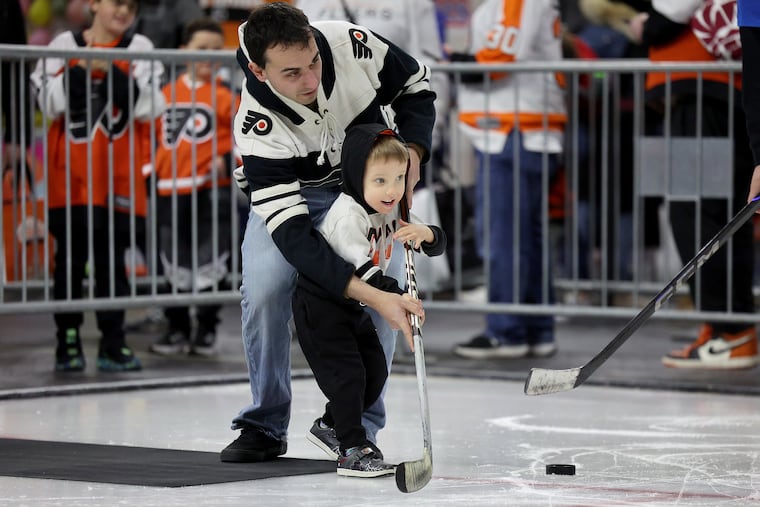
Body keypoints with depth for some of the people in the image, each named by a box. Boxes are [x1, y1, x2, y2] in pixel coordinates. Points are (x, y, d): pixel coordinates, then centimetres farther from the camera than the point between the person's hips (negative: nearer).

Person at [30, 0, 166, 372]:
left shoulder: (139, 49, 6)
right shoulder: (65, 46, 5)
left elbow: (148, 108, -5)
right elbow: (49, 103, -3)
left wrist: (112, 72, -15)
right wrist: (82, 70, -14)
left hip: (117, 177, 0)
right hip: (70, 175, 0)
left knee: (112, 258, 3)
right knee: (70, 258, 2)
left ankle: (112, 344, 7)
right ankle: (67, 340, 9)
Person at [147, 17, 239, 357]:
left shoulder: (224, 96, -2)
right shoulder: (166, 95, 10)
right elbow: (153, 134, 20)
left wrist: (230, 161, -15)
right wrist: (150, 167, 10)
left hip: (211, 192, -4)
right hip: (170, 192, 4)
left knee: (209, 263, 2)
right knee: (174, 265, 9)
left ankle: (206, 329, 13)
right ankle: (178, 329, 19)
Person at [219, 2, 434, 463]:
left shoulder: (351, 45, -31)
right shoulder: (258, 127, -37)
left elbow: (416, 86, -8)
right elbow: (292, 235, -41)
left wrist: (412, 151, -24)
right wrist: (372, 296, -50)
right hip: (291, 193, -2)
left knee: (383, 285, -18)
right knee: (264, 288, -22)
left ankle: (360, 424, -4)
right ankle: (265, 427, -4)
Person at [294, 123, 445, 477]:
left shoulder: (392, 210, -1)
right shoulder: (347, 215, -27)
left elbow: (438, 245, 1)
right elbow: (360, 271, -35)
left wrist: (425, 233, -22)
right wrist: (397, 298, -42)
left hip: (352, 305, 9)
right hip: (320, 304, -9)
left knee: (375, 370, 10)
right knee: (347, 373, -14)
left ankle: (330, 426, 28)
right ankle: (352, 451, -8)